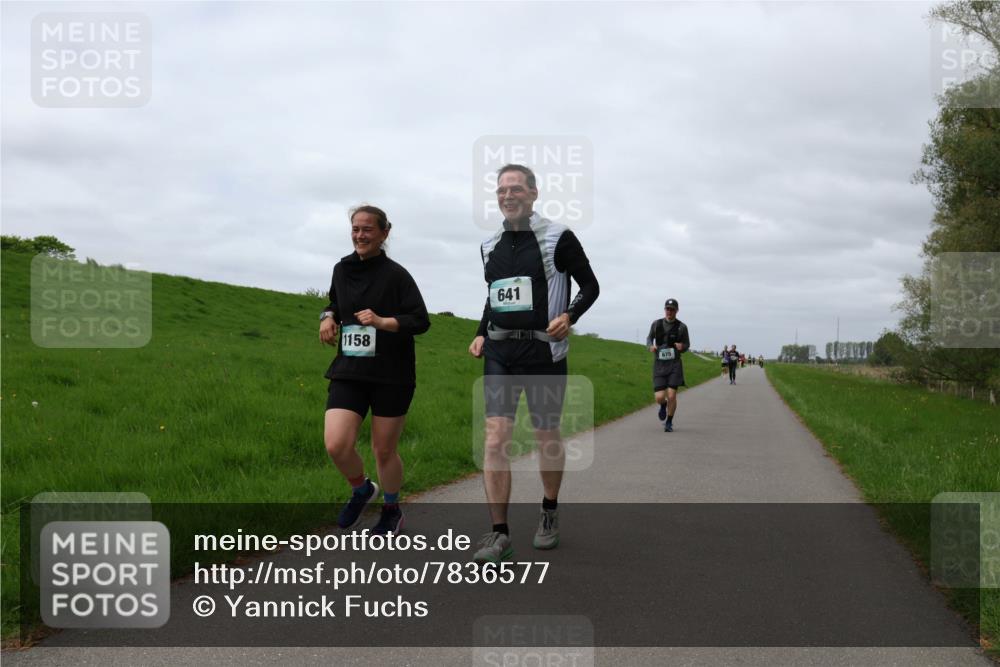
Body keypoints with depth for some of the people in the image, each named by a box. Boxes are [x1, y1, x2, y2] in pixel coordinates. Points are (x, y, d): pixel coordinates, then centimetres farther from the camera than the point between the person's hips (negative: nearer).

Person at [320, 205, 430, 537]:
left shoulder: (395, 274, -8)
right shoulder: (342, 270, 7)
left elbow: (421, 320, -12)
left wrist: (383, 322, -26)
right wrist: (328, 317, 5)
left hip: (391, 376, -3)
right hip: (349, 372, 4)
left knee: (384, 450, 7)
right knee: (336, 445, -12)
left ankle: (392, 511, 33)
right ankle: (361, 490, 20)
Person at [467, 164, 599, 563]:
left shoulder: (558, 238, -4)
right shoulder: (489, 246, 12)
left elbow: (590, 286, 1)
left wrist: (569, 316, -16)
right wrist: (481, 334, 10)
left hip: (543, 350, -3)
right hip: (499, 351, 4)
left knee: (546, 436, 8)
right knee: (495, 437, -8)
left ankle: (549, 514, 31)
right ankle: (499, 534, -6)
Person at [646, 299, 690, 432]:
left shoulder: (681, 327, -3)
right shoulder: (656, 324, 1)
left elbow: (687, 343, 10)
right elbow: (649, 338, 17)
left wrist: (682, 346, -13)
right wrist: (650, 346, -5)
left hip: (674, 364, -1)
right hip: (659, 364, 1)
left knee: (671, 396, -8)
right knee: (659, 397, -7)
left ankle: (669, 422, 14)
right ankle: (663, 406, 31)